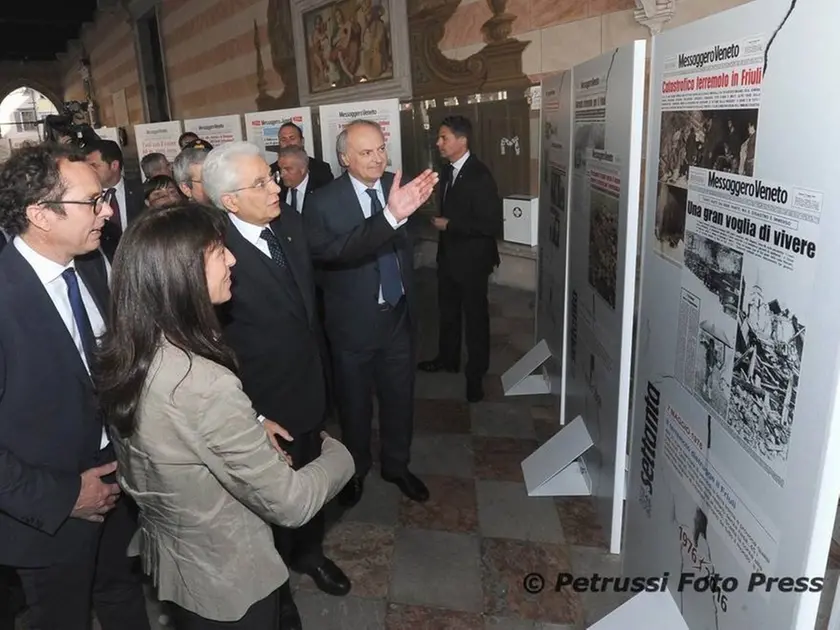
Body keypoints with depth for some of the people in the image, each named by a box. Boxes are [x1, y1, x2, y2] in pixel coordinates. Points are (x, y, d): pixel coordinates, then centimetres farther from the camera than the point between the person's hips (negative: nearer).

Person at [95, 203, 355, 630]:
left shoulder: (122, 353, -11)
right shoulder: (207, 386, -37)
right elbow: (289, 503, -27)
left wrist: (250, 428, 4)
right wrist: (336, 452, -10)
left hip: (165, 555, 7)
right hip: (228, 579, -7)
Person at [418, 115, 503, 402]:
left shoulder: (480, 176, -22)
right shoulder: (448, 171, 4)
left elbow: (493, 224, -25)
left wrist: (449, 224, -22)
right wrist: (440, 221, 2)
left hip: (471, 259, -8)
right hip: (448, 255, 8)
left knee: (475, 316, 8)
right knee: (447, 311, 21)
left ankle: (476, 374, 24)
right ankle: (448, 358, 41)